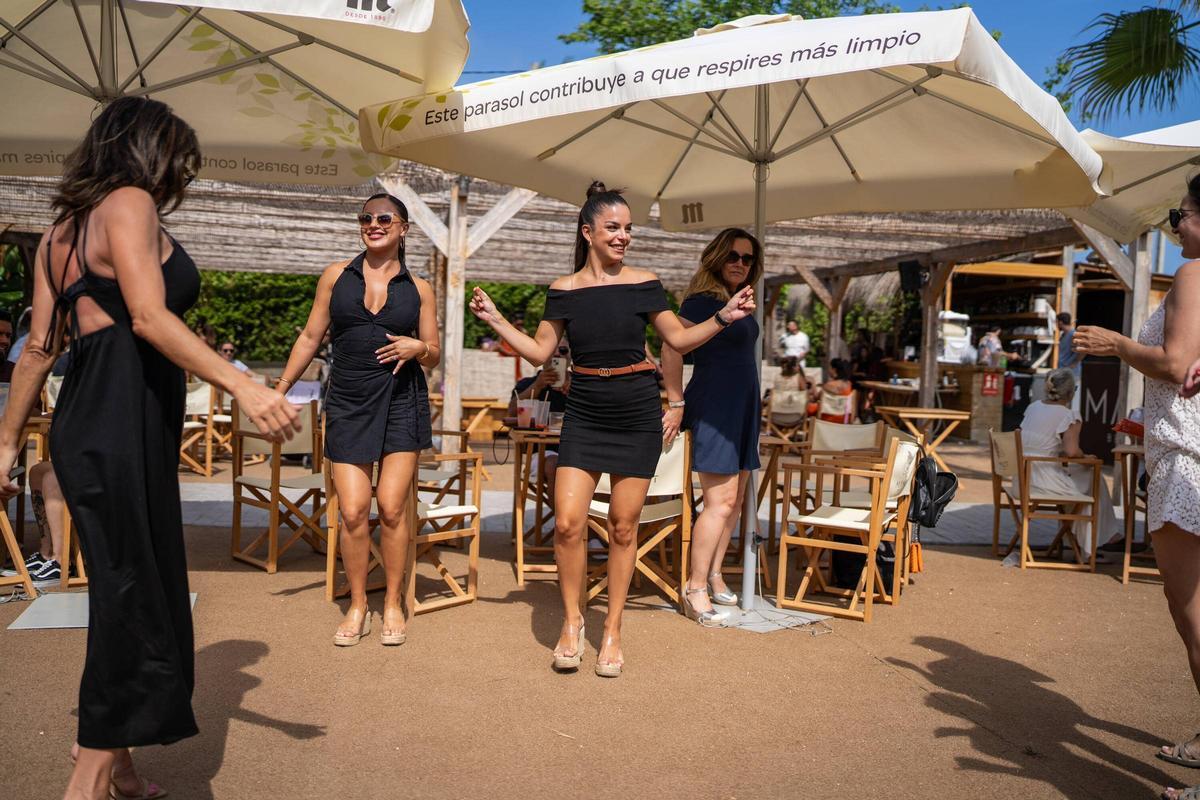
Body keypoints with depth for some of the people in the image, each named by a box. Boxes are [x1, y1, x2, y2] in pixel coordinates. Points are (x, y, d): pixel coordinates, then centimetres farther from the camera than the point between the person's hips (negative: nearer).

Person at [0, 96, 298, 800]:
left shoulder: (63, 229, 21)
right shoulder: (129, 203, -5)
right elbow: (149, 317, -19)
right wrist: (243, 385, -26)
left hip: (90, 424, 9)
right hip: (125, 427, -9)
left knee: (129, 596, 14)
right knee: (136, 599, -2)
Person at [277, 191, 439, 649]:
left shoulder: (418, 289, 6)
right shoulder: (336, 276, 7)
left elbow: (434, 356, 10)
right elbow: (310, 337, 11)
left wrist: (418, 348, -12)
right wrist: (280, 390, 9)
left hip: (401, 401, -1)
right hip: (348, 403, 1)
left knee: (391, 505, -4)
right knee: (352, 510, -4)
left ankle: (393, 604, 13)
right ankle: (357, 607, 13)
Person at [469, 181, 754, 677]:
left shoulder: (643, 284, 0)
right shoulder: (564, 290, 3)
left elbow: (680, 340, 6)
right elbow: (539, 352, 4)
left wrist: (723, 317, -7)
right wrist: (494, 319, -4)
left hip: (637, 416, 0)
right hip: (584, 416, 1)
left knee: (623, 527, 4)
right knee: (568, 523, -7)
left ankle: (612, 631, 19)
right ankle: (572, 621, 16)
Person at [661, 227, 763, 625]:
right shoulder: (703, 300, -10)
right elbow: (672, 347, -17)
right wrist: (676, 402, -17)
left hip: (741, 409, 9)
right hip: (713, 409, -9)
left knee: (735, 500, 12)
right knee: (720, 500, -12)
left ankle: (714, 577, 23)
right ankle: (695, 589, -5)